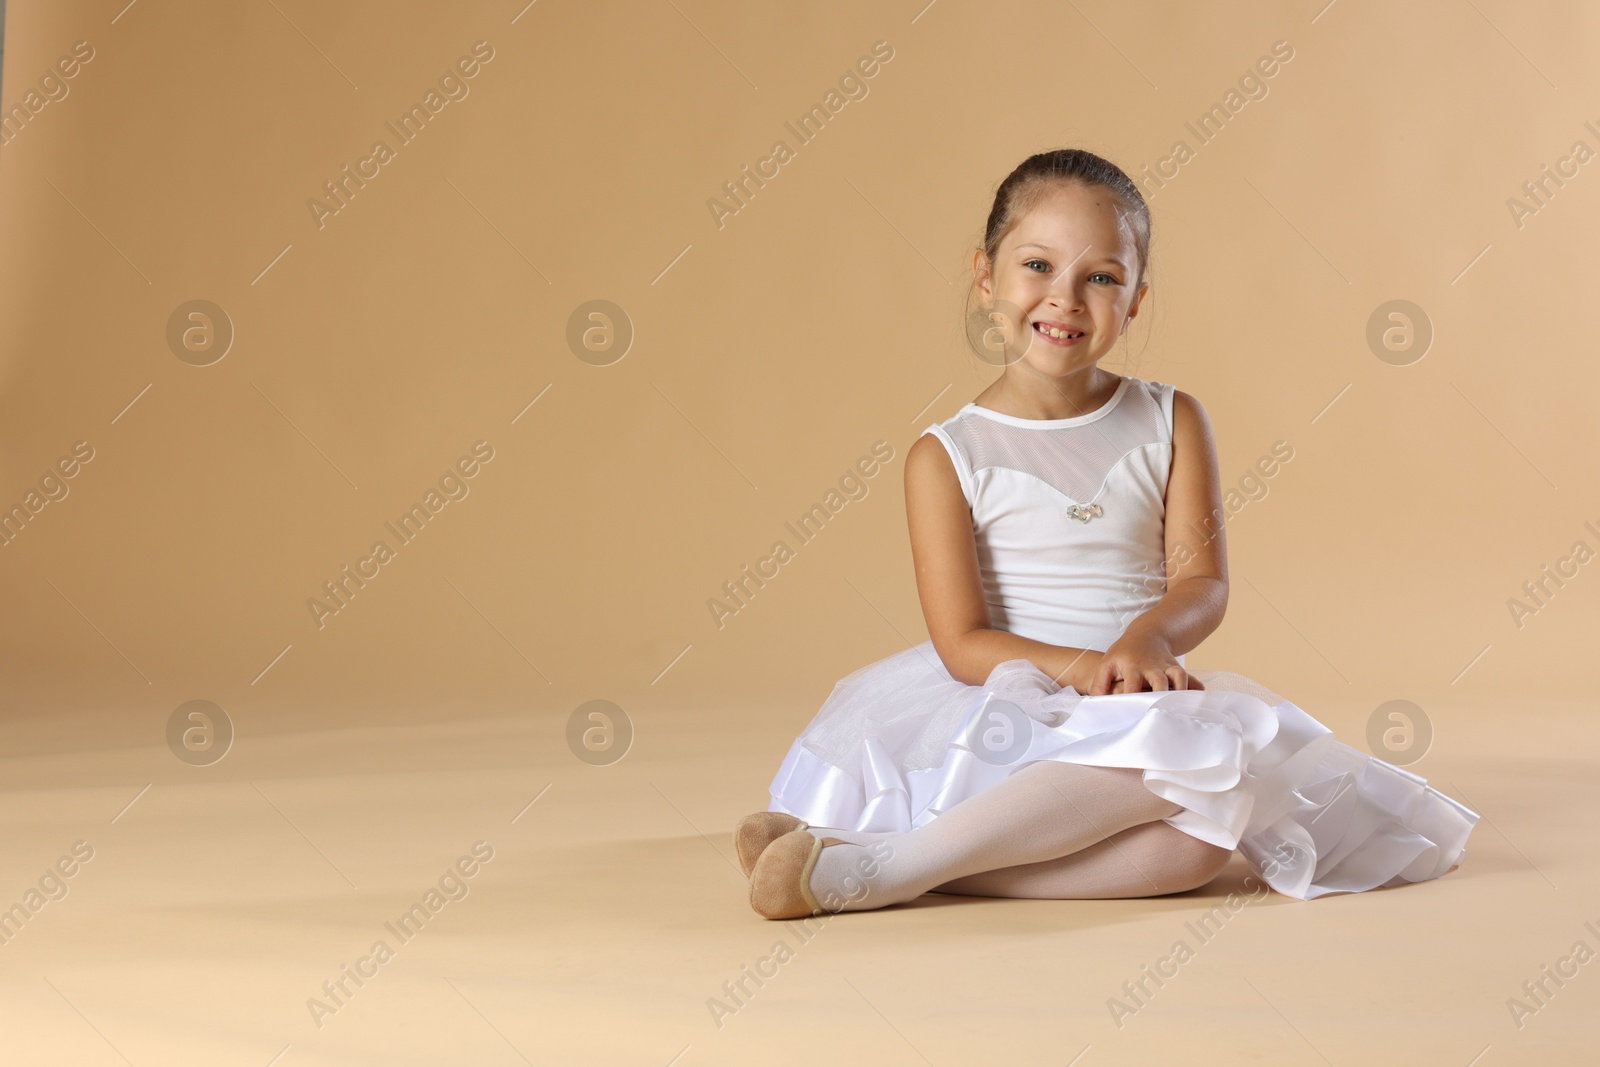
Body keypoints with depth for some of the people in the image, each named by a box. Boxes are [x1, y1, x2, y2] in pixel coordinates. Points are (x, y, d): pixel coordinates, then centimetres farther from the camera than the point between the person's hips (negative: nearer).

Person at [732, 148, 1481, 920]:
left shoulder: (1169, 424, 8)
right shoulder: (947, 458, 0)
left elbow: (1203, 583, -1)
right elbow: (963, 644, -7)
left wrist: (1145, 639, -24)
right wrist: (1080, 668, -24)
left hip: (1131, 714, 3)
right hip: (1003, 713, -3)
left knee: (1199, 835, -34)